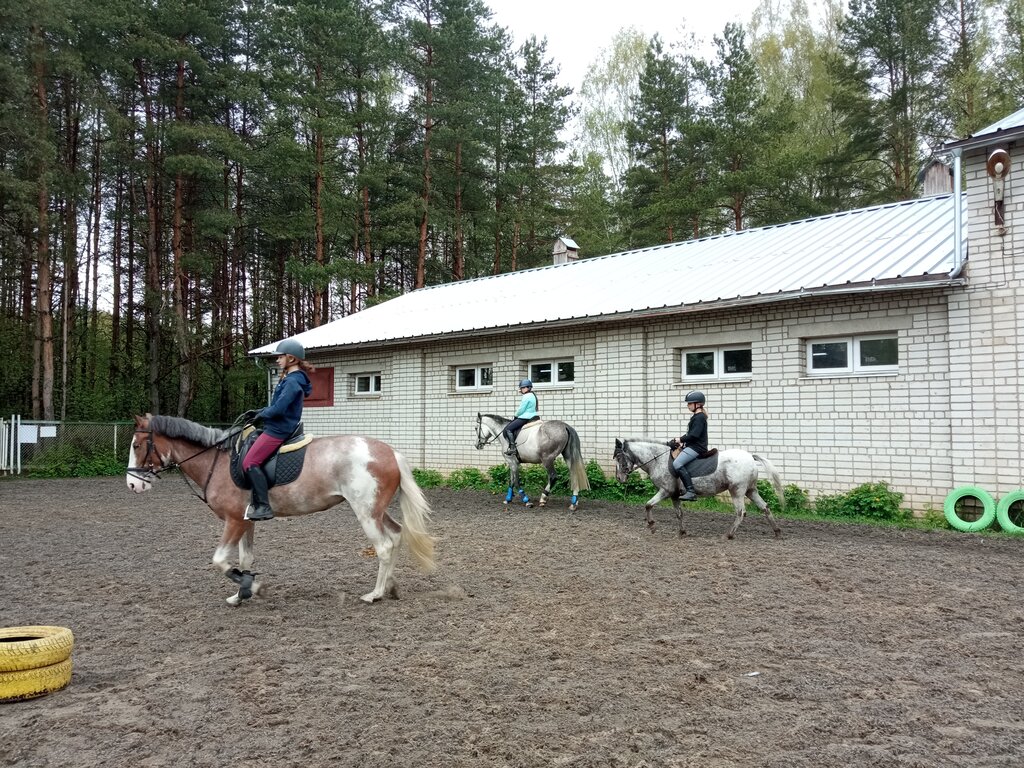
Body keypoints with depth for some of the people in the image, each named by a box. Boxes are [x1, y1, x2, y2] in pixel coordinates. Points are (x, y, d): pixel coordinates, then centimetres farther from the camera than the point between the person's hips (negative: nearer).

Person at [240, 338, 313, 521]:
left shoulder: (292, 381, -17)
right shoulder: (291, 379, 16)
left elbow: (278, 409, -23)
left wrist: (261, 415, -6)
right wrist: (257, 412, 11)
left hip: (279, 429, -11)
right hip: (280, 427, 11)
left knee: (250, 463, -15)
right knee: (253, 461, 16)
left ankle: (263, 507, -16)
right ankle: (258, 501, 16)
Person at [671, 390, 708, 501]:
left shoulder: (699, 417, -14)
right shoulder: (696, 417, 18)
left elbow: (694, 435, -23)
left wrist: (681, 440, -12)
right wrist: (683, 440, 8)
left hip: (696, 447, -11)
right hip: (693, 446, 11)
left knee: (677, 463, -25)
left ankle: (691, 491, -29)